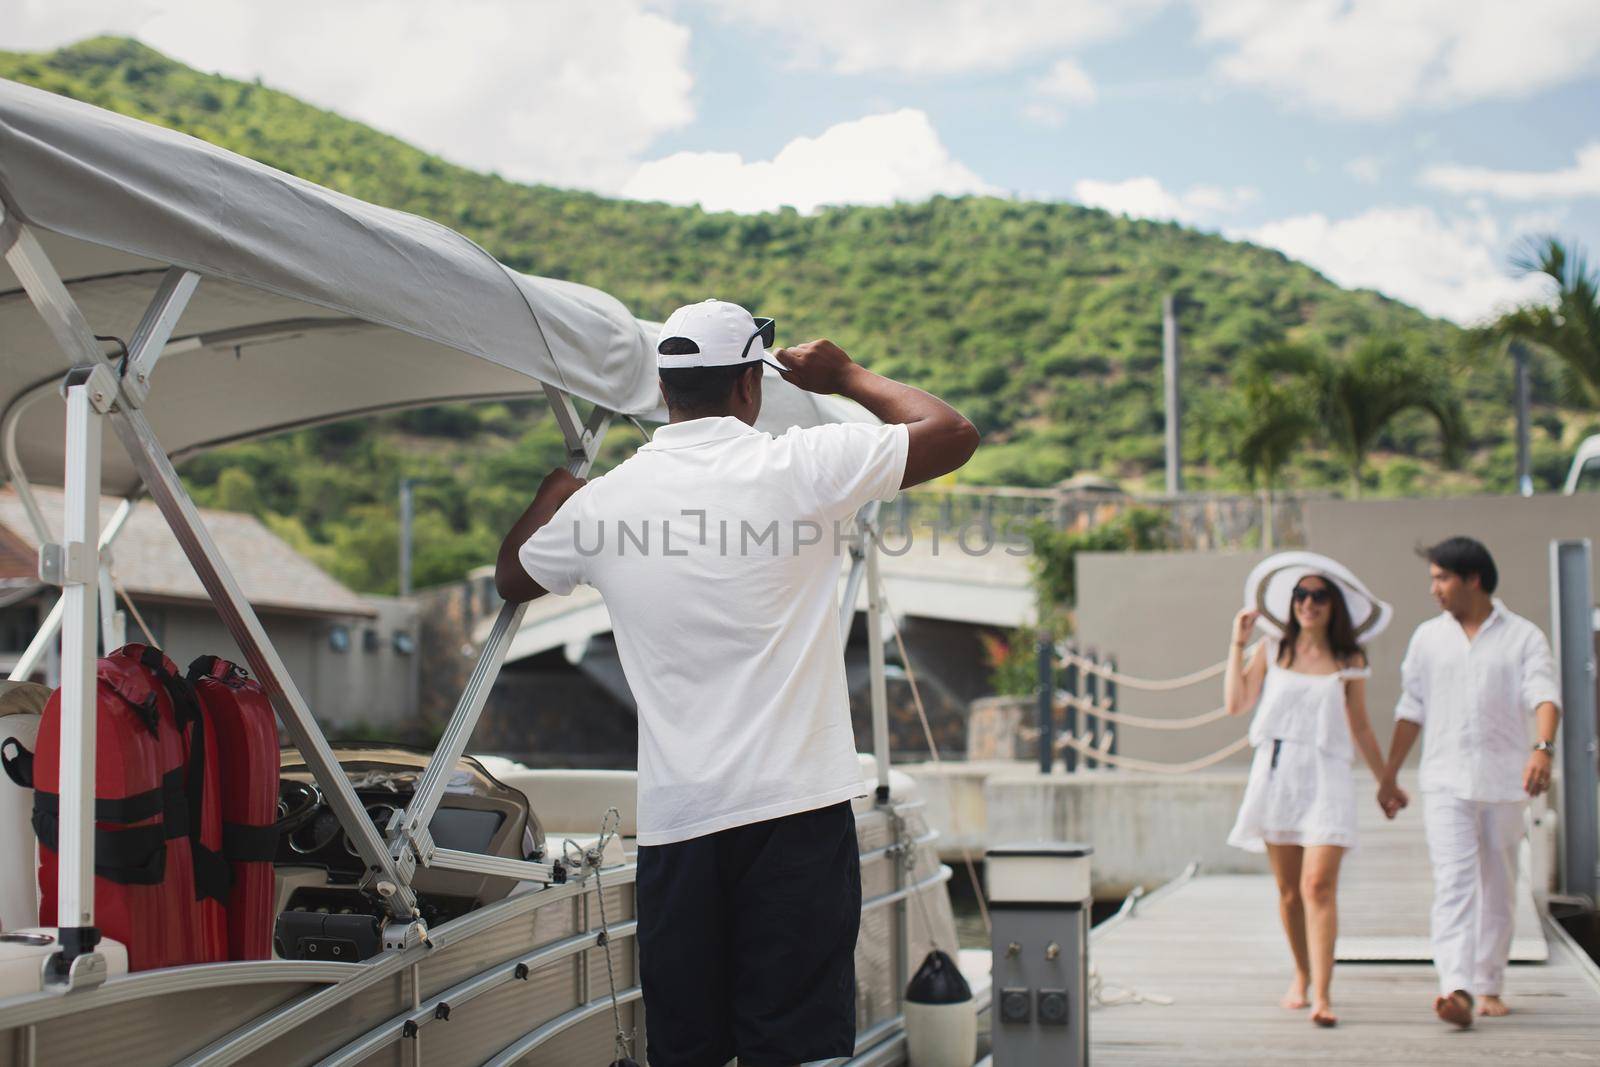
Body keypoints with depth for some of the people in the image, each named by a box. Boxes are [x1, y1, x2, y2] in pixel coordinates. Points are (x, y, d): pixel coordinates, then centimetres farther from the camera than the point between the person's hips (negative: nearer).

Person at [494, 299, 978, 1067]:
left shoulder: (602, 501, 6)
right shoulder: (802, 469, -5)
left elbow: (512, 576, 26)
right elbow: (953, 433, 6)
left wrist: (556, 483, 44)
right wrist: (847, 377, 19)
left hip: (675, 822, 3)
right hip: (796, 809, -3)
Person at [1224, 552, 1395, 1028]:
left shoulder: (1348, 662, 7)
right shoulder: (1271, 651, 8)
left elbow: (1360, 729, 15)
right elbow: (1235, 703, -1)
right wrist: (1238, 644, 2)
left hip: (1327, 778, -2)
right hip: (1276, 775, 2)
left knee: (1319, 885, -14)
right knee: (1288, 890, 8)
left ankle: (1322, 994, -17)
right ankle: (1302, 974, 28)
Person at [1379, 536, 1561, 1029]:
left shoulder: (1523, 636, 2)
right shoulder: (1428, 637, 11)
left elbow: (1544, 694, -12)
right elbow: (1411, 710, 15)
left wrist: (1542, 749, -30)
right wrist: (1389, 775, 13)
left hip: (1505, 781, -1)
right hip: (1446, 780, 1)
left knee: (1498, 887, 7)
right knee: (1453, 882, -13)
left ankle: (1489, 986, 19)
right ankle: (1456, 988, -24)